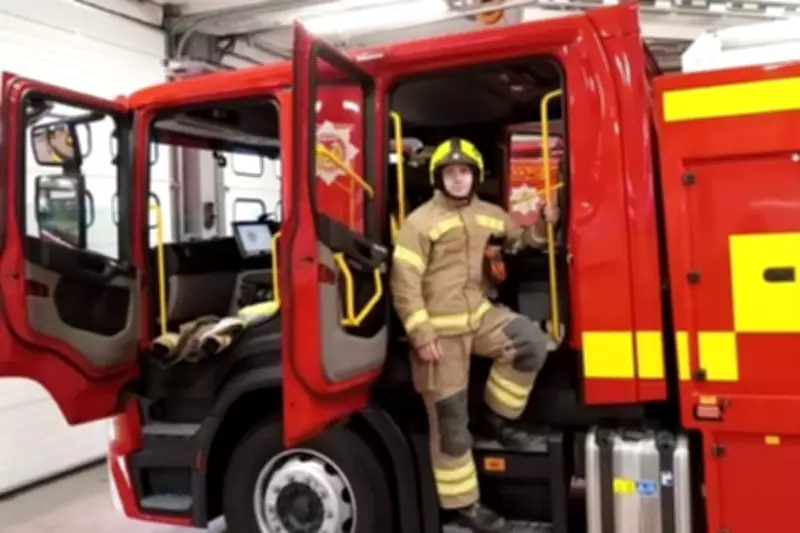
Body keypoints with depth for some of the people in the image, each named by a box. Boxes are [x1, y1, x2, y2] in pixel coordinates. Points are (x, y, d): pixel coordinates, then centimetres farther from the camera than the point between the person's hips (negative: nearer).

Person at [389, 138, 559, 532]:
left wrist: (542, 224, 3)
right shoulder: (420, 222, -12)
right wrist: (421, 336, -20)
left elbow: (518, 238, 25)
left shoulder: (487, 214, 8)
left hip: (479, 315, 6)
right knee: (451, 422, 1)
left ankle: (497, 419, 8)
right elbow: (404, 281, -15)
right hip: (440, 329, -6)